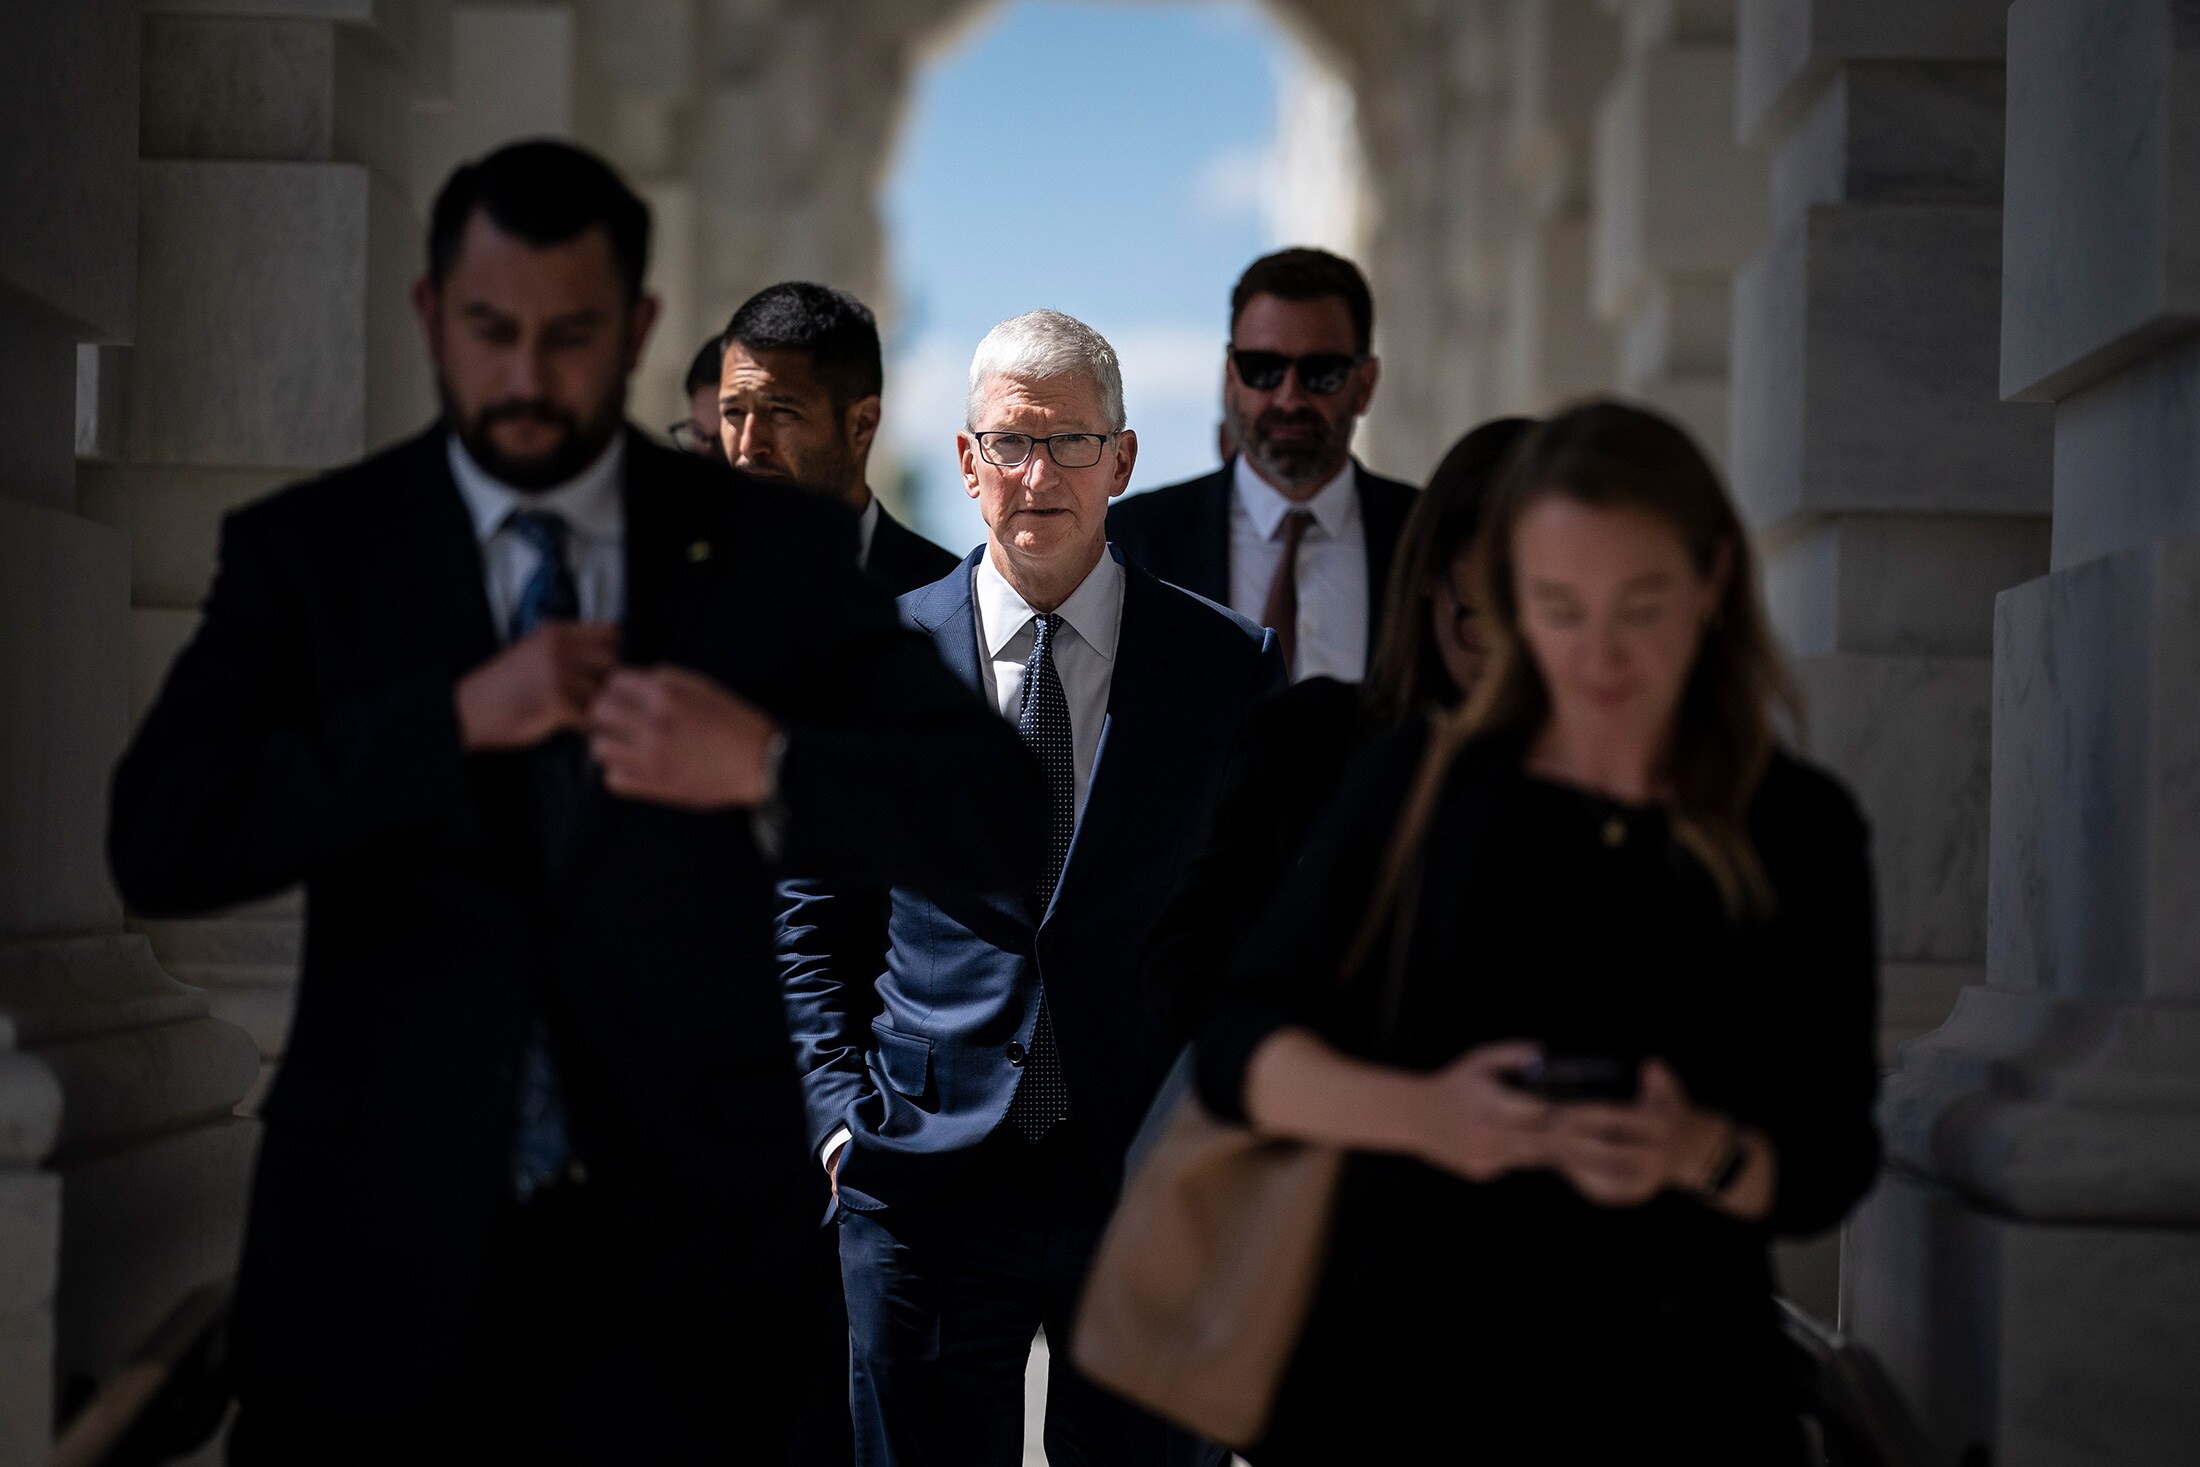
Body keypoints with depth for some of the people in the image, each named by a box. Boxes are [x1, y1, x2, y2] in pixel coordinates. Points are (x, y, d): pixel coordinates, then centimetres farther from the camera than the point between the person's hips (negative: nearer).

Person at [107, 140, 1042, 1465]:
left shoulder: (772, 548, 3)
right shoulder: (307, 550, 3)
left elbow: (1000, 811, -4)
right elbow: (159, 841, -10)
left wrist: (768, 767, -21)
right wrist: (455, 721, -17)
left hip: (674, 1264, 0)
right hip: (384, 1261, 0)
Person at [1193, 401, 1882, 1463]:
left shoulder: (1799, 832, 0)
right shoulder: (1420, 784, 0)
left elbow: (1829, 1169, 0)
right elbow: (1236, 1048, -1)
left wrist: (1702, 1153, -21)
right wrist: (1418, 1113, -20)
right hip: (1403, 1366, 0)